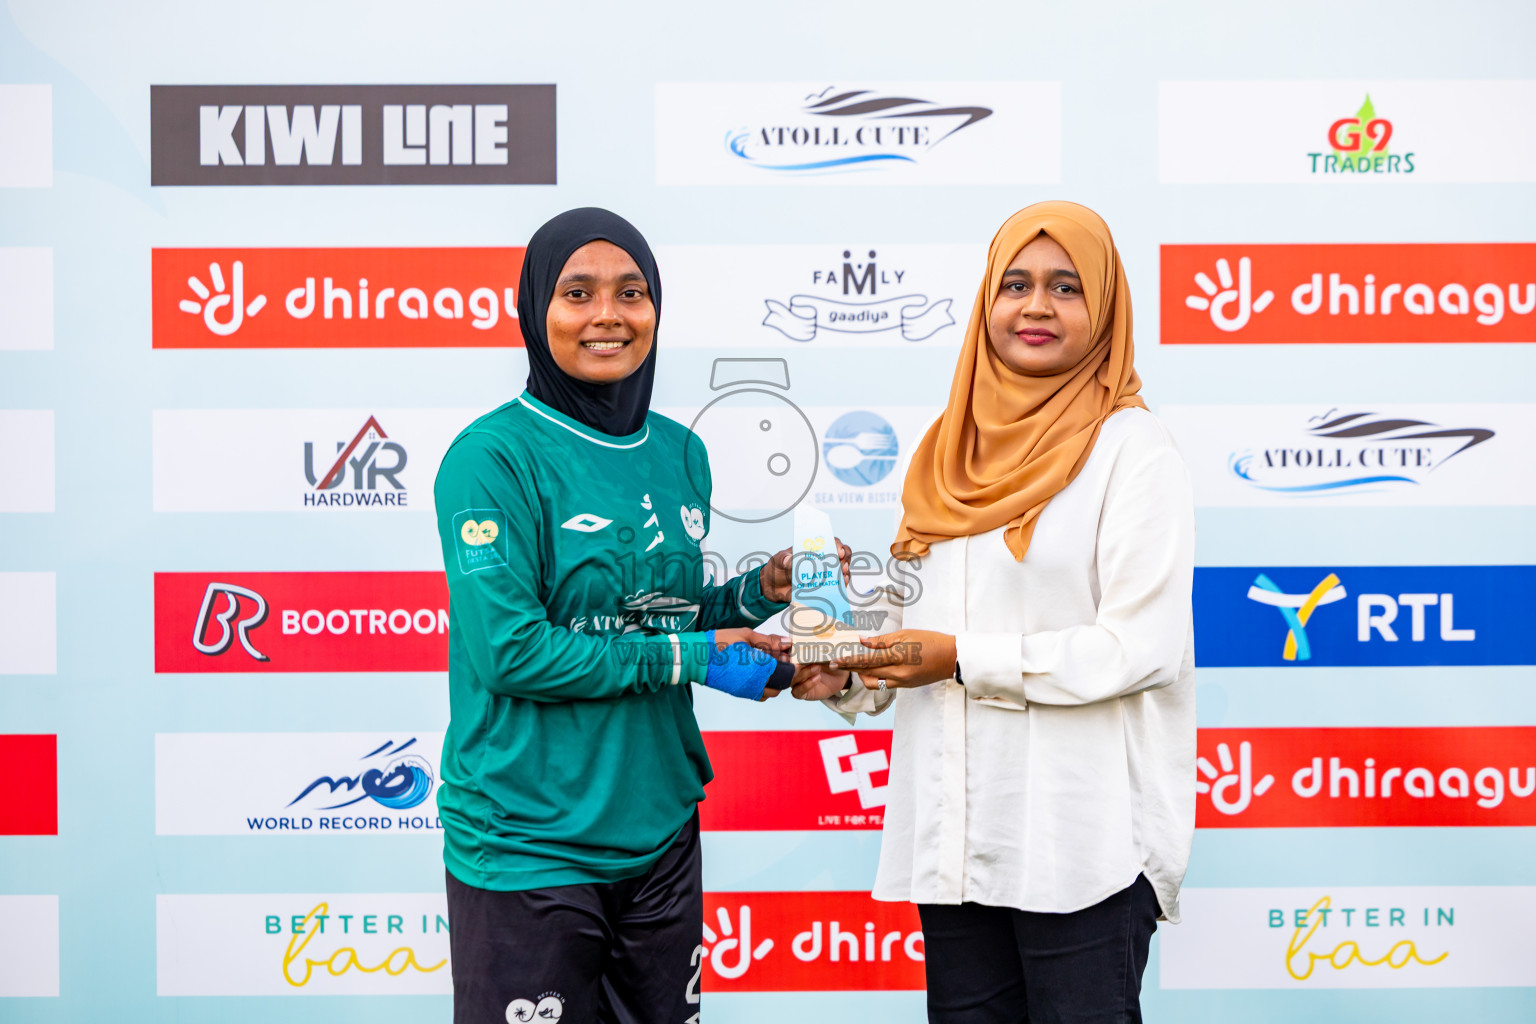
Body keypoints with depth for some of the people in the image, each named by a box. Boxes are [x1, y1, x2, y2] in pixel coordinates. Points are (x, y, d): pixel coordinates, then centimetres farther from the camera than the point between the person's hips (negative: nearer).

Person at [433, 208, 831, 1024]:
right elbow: (509, 650, -19)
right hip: (528, 845, -6)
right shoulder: (493, 457, -12)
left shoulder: (680, 452, 7)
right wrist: (688, 656, -16)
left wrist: (766, 588, -1)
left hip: (661, 831, 6)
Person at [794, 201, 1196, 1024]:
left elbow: (1144, 647, -15)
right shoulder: (953, 450, 12)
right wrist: (848, 675, 1)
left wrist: (965, 659, -16)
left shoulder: (1131, 448, -8)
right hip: (952, 834, 6)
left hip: (1083, 840, -6)